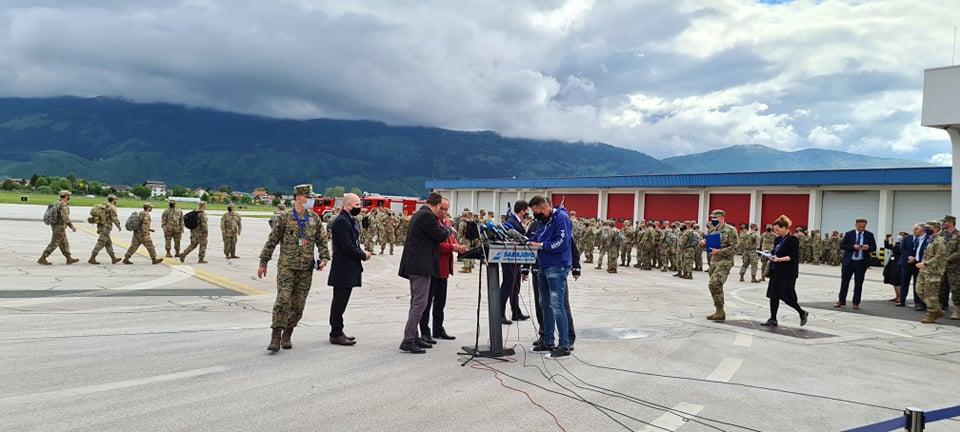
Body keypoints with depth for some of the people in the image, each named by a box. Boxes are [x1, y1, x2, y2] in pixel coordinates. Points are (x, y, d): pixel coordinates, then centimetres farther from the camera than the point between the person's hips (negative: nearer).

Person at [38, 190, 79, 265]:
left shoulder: (57, 203, 11)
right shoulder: (63, 205, -18)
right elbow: (65, 218, -25)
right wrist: (72, 226, -19)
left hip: (55, 226, 10)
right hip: (60, 227, -10)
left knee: (64, 243, 15)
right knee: (54, 244, -5)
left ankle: (69, 259, 22)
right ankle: (42, 259, -3)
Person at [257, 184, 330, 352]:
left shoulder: (314, 218, 8)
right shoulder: (285, 217, -1)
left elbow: (322, 240, 12)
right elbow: (272, 241, 3)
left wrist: (324, 258, -4)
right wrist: (263, 263, 3)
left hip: (306, 268, 3)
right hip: (286, 265, -3)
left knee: (298, 304, 5)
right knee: (283, 300, -13)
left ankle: (287, 335, 18)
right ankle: (275, 337, -7)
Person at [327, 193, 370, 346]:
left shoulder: (349, 220, 17)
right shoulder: (341, 221, -16)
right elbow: (347, 246, -22)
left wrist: (362, 252, 5)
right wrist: (363, 255, -11)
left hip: (348, 270, 10)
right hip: (343, 270, -10)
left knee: (340, 302, 15)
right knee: (339, 302, -4)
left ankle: (337, 332, 23)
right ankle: (336, 335, 2)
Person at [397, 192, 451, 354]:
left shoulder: (418, 214, 16)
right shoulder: (427, 216, -15)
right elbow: (440, 236, -13)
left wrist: (444, 231, 16)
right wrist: (448, 230, 6)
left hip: (415, 265, 11)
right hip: (421, 265, -11)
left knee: (416, 302, 16)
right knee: (420, 303, -8)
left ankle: (413, 337, 23)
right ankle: (408, 341, -7)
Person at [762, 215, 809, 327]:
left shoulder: (793, 240, -11)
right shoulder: (778, 239, 13)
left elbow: (794, 257, -17)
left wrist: (779, 259, -25)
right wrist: (771, 256, 1)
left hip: (787, 274, -8)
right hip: (776, 272, 8)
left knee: (787, 297, -3)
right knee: (773, 296, 6)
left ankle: (802, 313, 19)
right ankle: (773, 319, 12)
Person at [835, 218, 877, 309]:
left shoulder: (869, 235, 3)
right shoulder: (849, 234, 0)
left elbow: (874, 247, 4)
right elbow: (842, 245, -3)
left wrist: (868, 248, -18)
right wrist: (853, 247, -18)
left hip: (861, 263, 0)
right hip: (848, 261, 0)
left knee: (859, 283, 4)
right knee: (844, 281, 6)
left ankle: (856, 303, 13)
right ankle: (841, 301, 16)